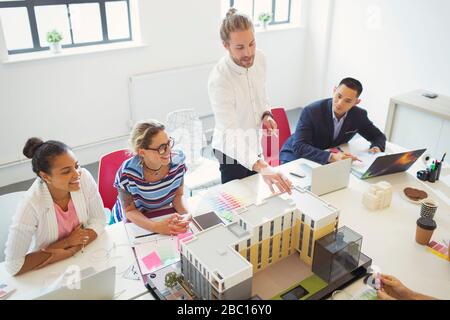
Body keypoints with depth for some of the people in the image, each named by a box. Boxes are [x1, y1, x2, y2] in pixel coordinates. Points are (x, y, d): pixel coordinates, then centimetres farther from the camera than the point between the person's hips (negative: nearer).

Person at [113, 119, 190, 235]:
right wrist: (156, 227, -34)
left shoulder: (177, 159, -18)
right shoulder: (127, 173, -27)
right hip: (136, 223, -3)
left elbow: (178, 195, -5)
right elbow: (130, 211, -17)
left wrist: (186, 215, -25)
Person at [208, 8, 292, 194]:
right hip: (232, 150, -6)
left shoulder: (259, 58, -11)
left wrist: (265, 114, -11)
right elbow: (231, 132, -39)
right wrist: (261, 167, -52)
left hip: (253, 143, 6)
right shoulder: (219, 79, -32)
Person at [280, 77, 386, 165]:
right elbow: (299, 147, -33)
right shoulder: (311, 111, -25)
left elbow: (379, 136, 6)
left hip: (330, 161, 6)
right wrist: (331, 156, -45)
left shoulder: (359, 115, -10)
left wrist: (376, 148, -19)